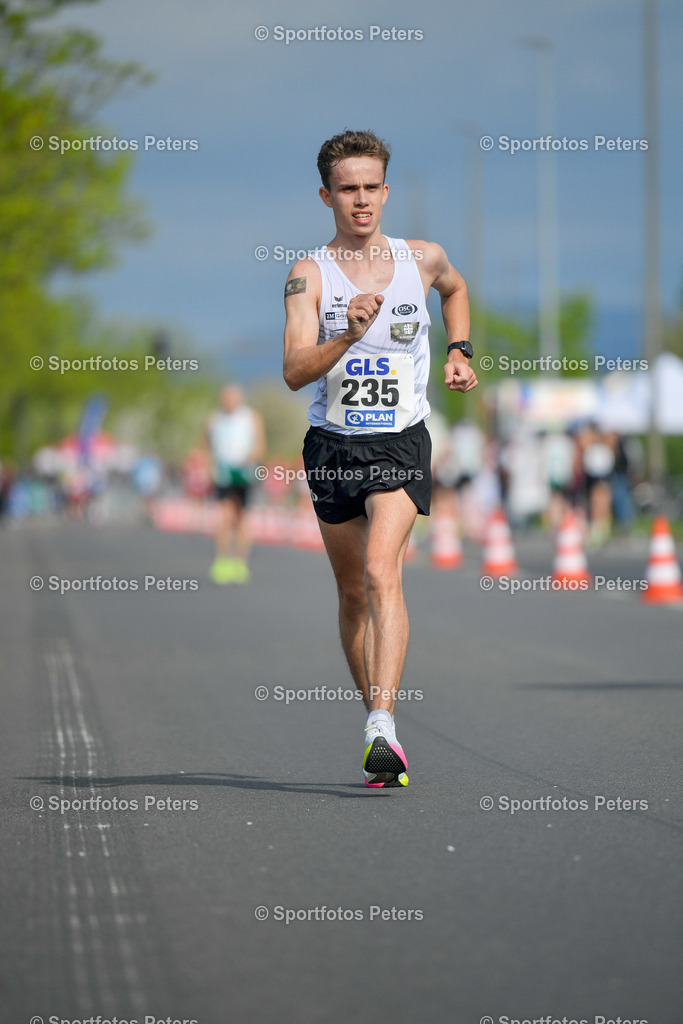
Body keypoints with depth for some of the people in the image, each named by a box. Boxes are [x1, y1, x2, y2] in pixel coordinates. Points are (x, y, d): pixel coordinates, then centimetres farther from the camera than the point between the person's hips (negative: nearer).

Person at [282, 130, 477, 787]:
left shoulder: (423, 259, 2)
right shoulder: (309, 274, -5)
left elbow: (455, 288, 29)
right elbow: (294, 372, -17)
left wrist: (459, 351, 15)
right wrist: (349, 334, -32)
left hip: (401, 443, -1)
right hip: (332, 446, 1)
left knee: (381, 572, -21)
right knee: (353, 593, 11)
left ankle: (382, 726, -31)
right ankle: (377, 726, 25)